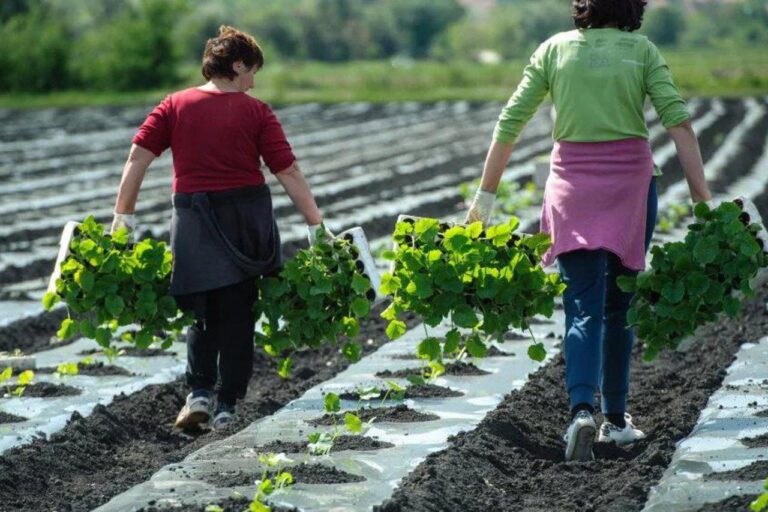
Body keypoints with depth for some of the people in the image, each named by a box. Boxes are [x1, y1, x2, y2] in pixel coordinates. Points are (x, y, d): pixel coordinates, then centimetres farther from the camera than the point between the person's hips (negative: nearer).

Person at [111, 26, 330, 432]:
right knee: (237, 315, 9)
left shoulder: (174, 106, 4)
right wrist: (315, 224, -1)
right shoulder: (256, 112, -2)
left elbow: (138, 158, -3)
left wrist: (124, 215, 1)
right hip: (246, 218, -1)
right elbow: (288, 173, -5)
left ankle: (200, 392, -3)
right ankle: (227, 406, 10)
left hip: (193, 220, 1)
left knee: (202, 313, 15)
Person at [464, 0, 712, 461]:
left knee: (584, 309, -2)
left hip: (572, 184, 0)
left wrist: (486, 194, 9)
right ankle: (616, 419, 19)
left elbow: (509, 123, 3)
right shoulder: (642, 50, 1)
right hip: (630, 181, 0)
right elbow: (678, 121, -9)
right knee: (619, 307, 13)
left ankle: (583, 409, -24)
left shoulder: (556, 48, 5)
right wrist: (702, 199, -9)